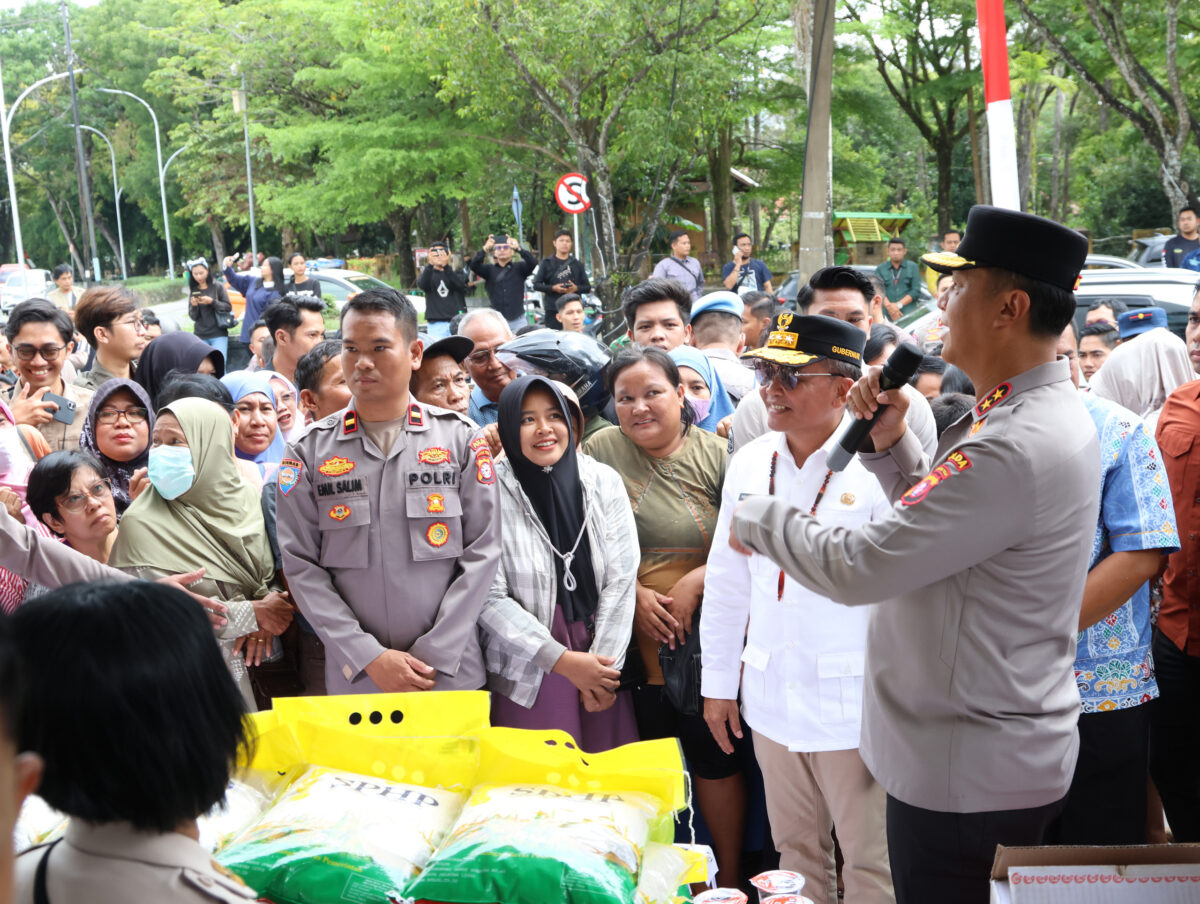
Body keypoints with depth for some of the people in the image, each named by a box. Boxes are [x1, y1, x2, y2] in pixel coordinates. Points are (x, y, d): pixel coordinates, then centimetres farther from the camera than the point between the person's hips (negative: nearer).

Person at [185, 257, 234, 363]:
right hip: (201, 336, 3)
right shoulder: (193, 290, 7)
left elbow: (228, 307, -2)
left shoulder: (217, 287, 0)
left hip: (218, 335, -3)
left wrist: (212, 302, -14)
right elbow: (193, 317, 8)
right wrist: (194, 306, -12)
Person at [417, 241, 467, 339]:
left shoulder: (455, 272, 12)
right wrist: (430, 264, -25)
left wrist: (446, 266, -24)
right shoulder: (428, 273, 12)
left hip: (457, 320, 0)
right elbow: (422, 285, -11)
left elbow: (460, 284, -11)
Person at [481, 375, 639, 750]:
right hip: (527, 675, -3)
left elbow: (621, 578, 1)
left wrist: (607, 660, -6)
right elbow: (491, 599, -10)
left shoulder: (604, 481, 2)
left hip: (601, 664, 3)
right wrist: (563, 660, -11)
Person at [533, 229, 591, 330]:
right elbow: (536, 285, 2)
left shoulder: (577, 264, 14)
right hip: (553, 310, -2)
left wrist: (576, 288, -9)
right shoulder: (547, 263, 8)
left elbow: (587, 287, 12)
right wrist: (553, 288, -13)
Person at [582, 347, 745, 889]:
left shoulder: (716, 456, -3)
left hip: (703, 640, -1)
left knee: (716, 759, 6)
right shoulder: (601, 450, 1)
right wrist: (634, 594, -8)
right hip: (630, 639, 2)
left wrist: (692, 584, -15)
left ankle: (728, 877, 26)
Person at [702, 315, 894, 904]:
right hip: (772, 696, 5)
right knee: (795, 850, 18)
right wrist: (718, 682, 14)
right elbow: (727, 579, 12)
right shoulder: (750, 463, 5)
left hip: (852, 698, -5)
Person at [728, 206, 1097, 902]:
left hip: (967, 781, -10)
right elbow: (937, 523, 17)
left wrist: (759, 518, -9)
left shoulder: (1016, 450, -29)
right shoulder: (1045, 414, 6)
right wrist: (891, 442, 2)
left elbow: (858, 568, -26)